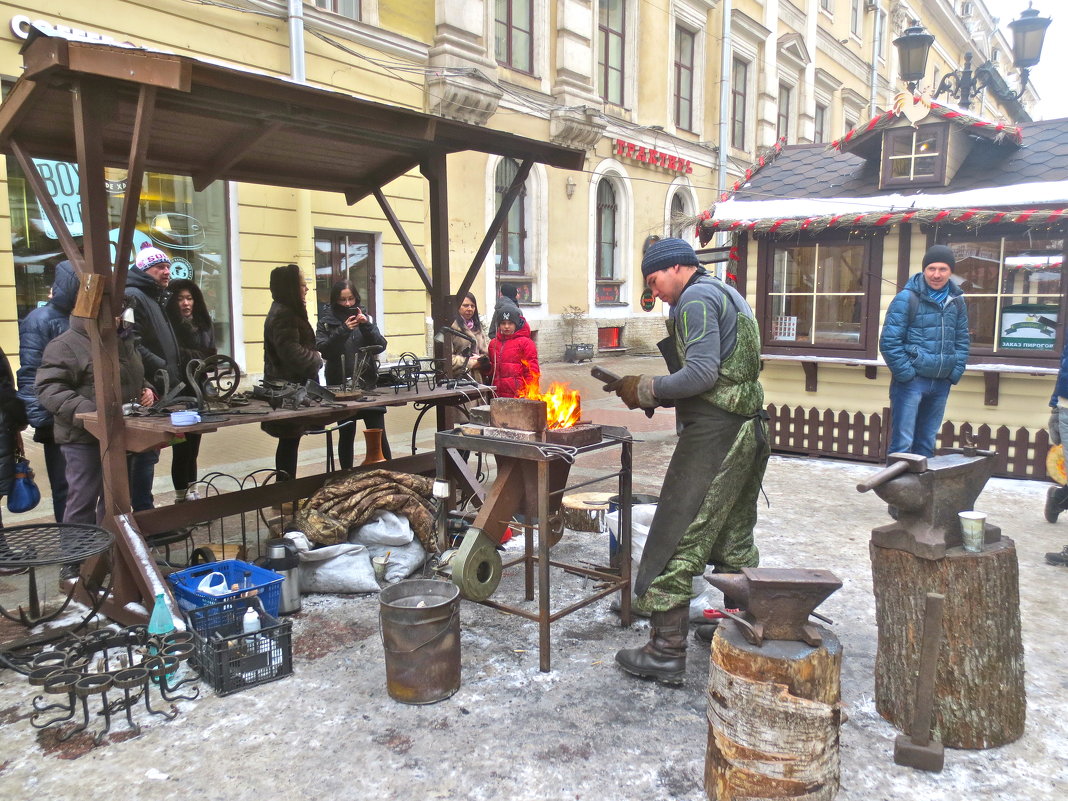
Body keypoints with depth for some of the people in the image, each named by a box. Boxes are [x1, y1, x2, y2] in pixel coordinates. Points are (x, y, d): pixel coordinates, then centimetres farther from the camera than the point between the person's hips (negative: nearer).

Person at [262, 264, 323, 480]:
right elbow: (292, 353, -23)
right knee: (289, 442, -5)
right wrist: (316, 358, -7)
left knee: (290, 441, 12)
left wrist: (313, 357, 5)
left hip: (291, 387, 10)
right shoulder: (283, 315, -17)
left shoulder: (289, 312, 16)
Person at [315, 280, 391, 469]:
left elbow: (381, 346, 1)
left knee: (378, 435, -4)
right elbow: (322, 349, -8)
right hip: (341, 386, -1)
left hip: (368, 383, 1)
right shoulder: (326, 321, 4)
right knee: (346, 435, 8)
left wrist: (366, 325, -13)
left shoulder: (364, 317, 9)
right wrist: (343, 330, -19)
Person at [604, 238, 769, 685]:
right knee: (734, 541, 19)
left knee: (676, 546, -5)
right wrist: (657, 395, 12)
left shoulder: (696, 299, -9)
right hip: (747, 431, 10)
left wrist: (643, 391, -11)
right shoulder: (728, 296, 21)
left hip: (712, 436, -10)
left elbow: (701, 373, -21)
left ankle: (666, 654, 0)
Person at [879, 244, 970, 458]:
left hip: (941, 384, 6)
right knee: (902, 444, -5)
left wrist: (955, 373, 5)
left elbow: (962, 341, 17)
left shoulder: (957, 301, 10)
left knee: (927, 444, 14)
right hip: (910, 382, -6)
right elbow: (889, 342, -12)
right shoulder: (907, 298, -8)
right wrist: (907, 375, -14)